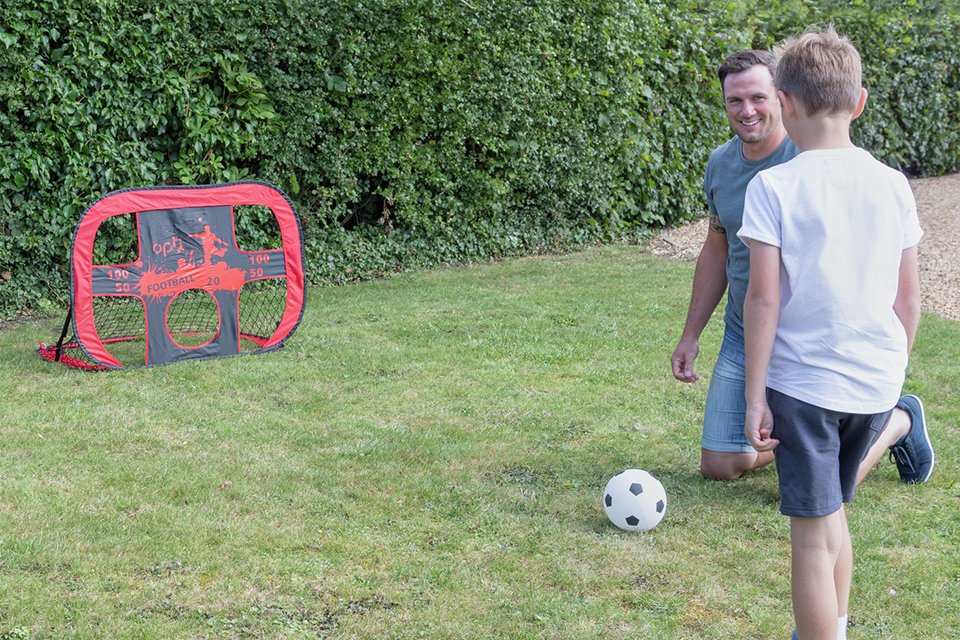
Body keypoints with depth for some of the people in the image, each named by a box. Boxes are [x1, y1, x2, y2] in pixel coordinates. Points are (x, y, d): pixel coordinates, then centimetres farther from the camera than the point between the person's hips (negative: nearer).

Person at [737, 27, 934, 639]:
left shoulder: (773, 186, -11)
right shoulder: (893, 185, 1)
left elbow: (764, 299, -14)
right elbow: (909, 296, 6)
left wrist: (754, 396, -8)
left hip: (803, 382, -5)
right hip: (877, 382, 5)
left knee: (814, 535, 2)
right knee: (832, 511, 24)